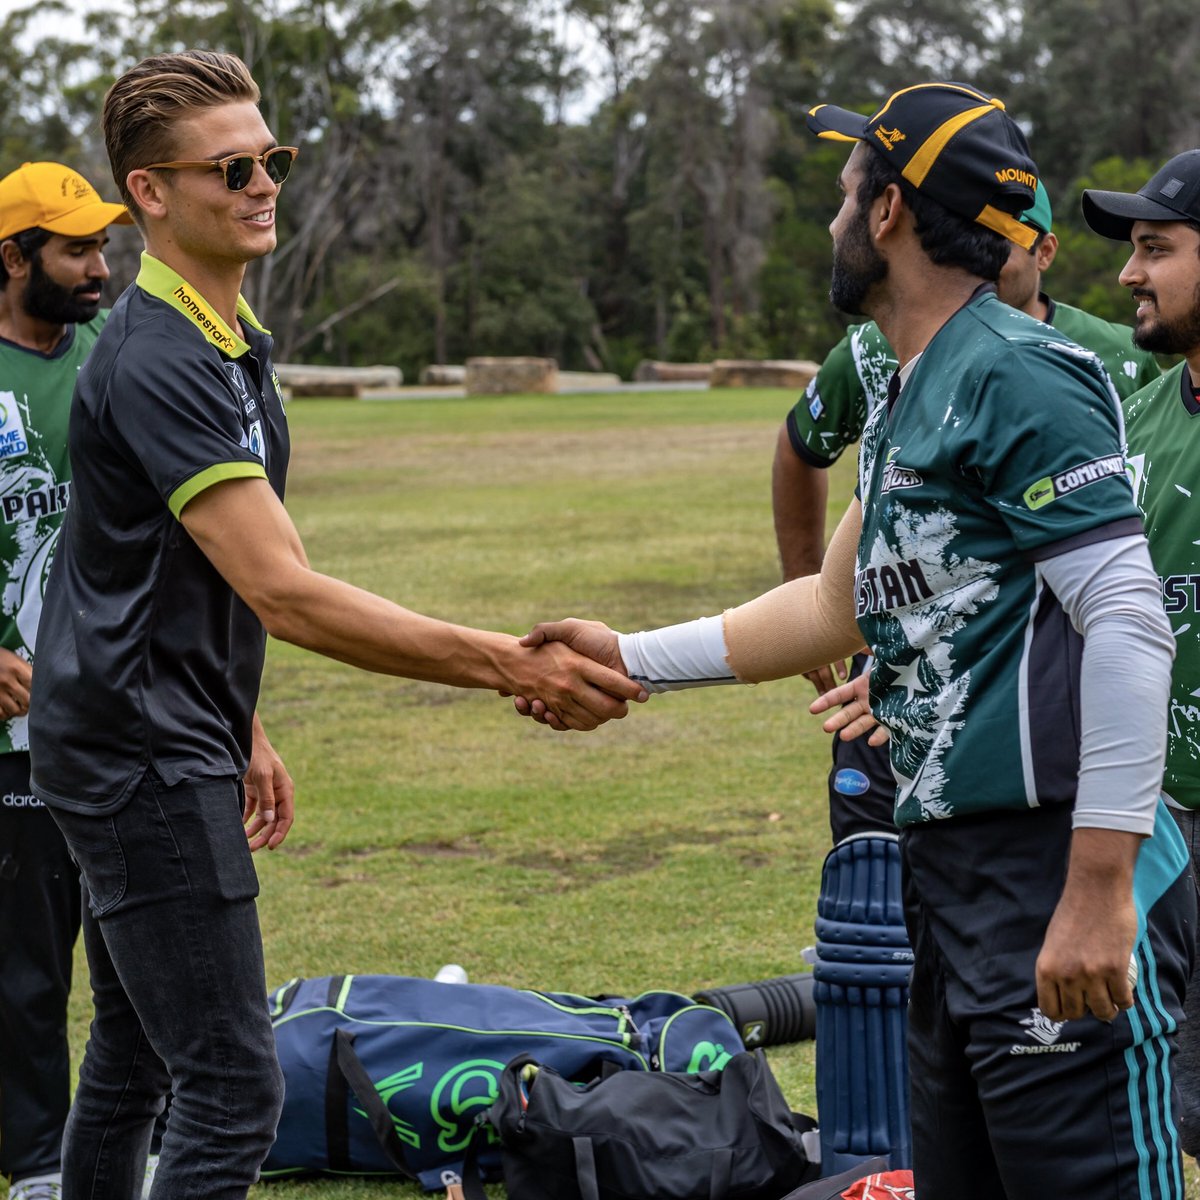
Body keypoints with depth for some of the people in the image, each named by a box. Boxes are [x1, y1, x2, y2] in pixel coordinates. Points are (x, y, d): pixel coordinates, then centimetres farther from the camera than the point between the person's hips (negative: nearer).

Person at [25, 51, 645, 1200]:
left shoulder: (232, 341, 13)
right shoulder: (156, 364, -22)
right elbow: (286, 595, -29)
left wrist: (242, 732, 24)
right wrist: (507, 666, -32)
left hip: (163, 740, 11)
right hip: (144, 759, -11)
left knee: (131, 1060, 18)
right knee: (230, 1089, -12)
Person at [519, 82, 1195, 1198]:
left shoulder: (1020, 374, -13)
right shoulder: (905, 403, 18)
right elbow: (838, 606, 30)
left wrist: (1099, 890, -25)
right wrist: (630, 659, 30)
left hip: (1056, 881, -10)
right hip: (948, 875, 10)